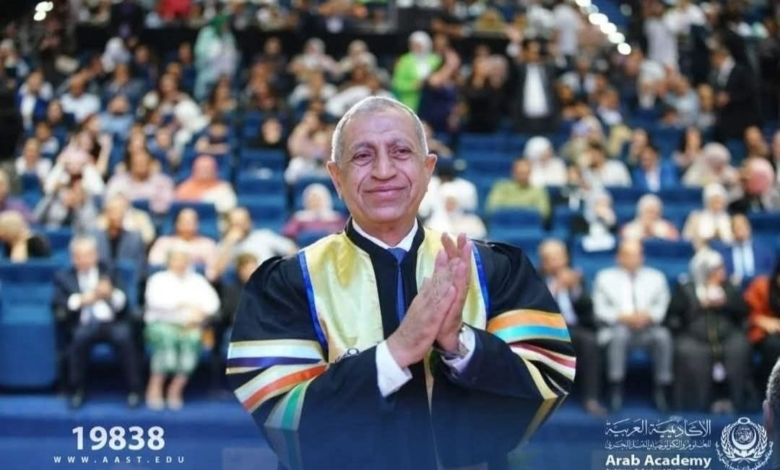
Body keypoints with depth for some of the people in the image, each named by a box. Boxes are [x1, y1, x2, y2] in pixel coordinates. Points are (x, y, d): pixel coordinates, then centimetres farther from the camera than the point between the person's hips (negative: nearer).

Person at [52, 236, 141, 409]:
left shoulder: (109, 273, 18)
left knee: (123, 335, -32)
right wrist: (81, 300, -14)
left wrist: (111, 294, -14)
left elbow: (123, 304, 8)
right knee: (81, 336, -35)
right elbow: (58, 307, 1)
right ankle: (77, 390, -20)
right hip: (84, 324, 0)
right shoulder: (63, 277, 16)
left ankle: (133, 390, -22)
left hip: (112, 322, 0)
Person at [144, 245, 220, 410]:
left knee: (192, 339, -33)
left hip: (189, 326, 2)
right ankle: (155, 389, -27)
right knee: (167, 337, -36)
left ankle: (176, 390, -24)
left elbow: (213, 301, 5)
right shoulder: (158, 279, 12)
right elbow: (155, 300, -9)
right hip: (162, 323, -1)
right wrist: (182, 304, -17)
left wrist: (200, 312, -15)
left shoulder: (198, 281, 20)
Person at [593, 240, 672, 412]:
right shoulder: (605, 277, 16)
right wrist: (623, 317, -13)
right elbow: (600, 309, 5)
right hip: (617, 327, -1)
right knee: (620, 334, -37)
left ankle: (661, 390, -26)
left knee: (663, 335, -33)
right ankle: (616, 390, -34)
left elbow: (663, 306, 8)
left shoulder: (656, 277, 20)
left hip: (649, 328, 1)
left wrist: (648, 315, -14)